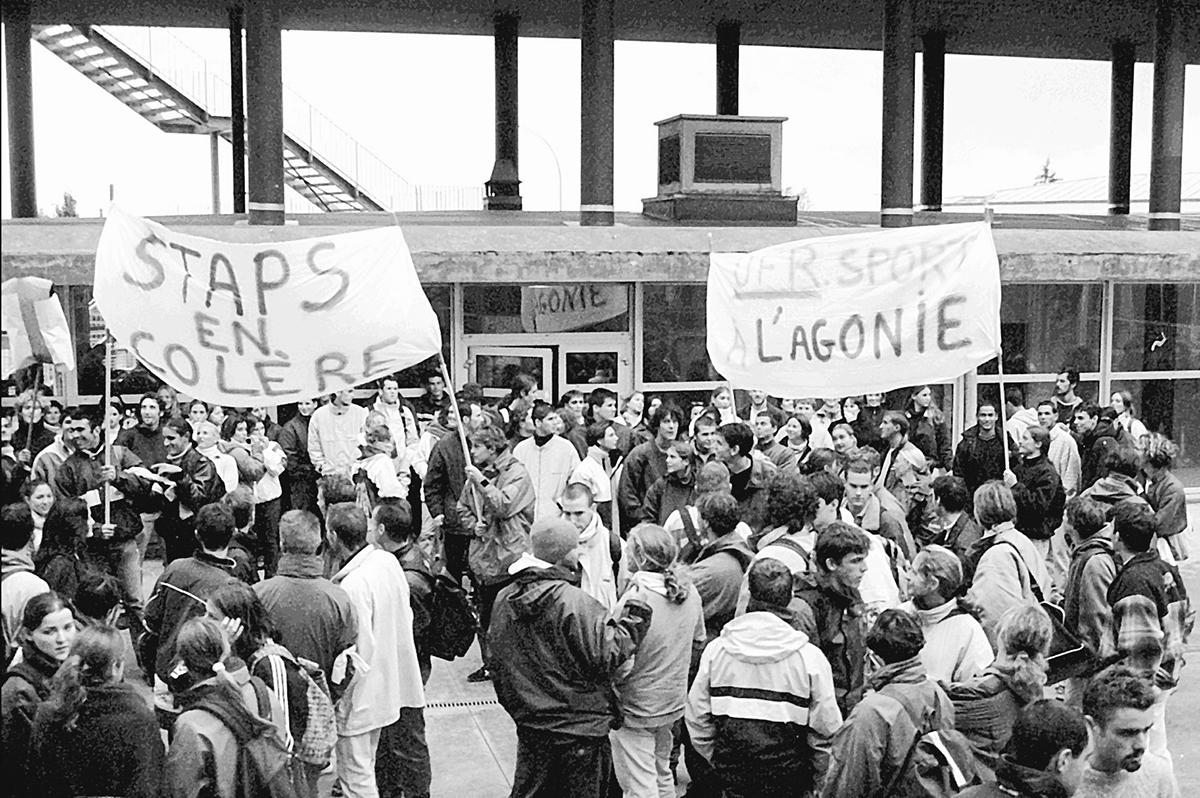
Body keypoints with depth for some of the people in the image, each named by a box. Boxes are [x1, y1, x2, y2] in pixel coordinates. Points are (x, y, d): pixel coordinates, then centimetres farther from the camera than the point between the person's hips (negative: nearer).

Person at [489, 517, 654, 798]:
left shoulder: (504, 599, -1)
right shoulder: (574, 602, -23)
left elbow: (497, 661, 9)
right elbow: (605, 656, -22)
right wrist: (635, 618, -12)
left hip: (529, 725, 6)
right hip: (579, 727, -6)